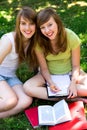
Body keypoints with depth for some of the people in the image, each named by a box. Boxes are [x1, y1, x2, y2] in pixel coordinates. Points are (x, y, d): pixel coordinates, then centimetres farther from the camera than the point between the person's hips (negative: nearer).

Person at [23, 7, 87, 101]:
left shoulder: (71, 37, -21)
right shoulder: (39, 42, -19)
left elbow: (75, 65, -13)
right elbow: (44, 68, -11)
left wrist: (73, 83, -29)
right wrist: (50, 82, -29)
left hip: (70, 73, -1)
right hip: (49, 75, 1)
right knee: (27, 87, -29)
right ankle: (70, 98, -27)